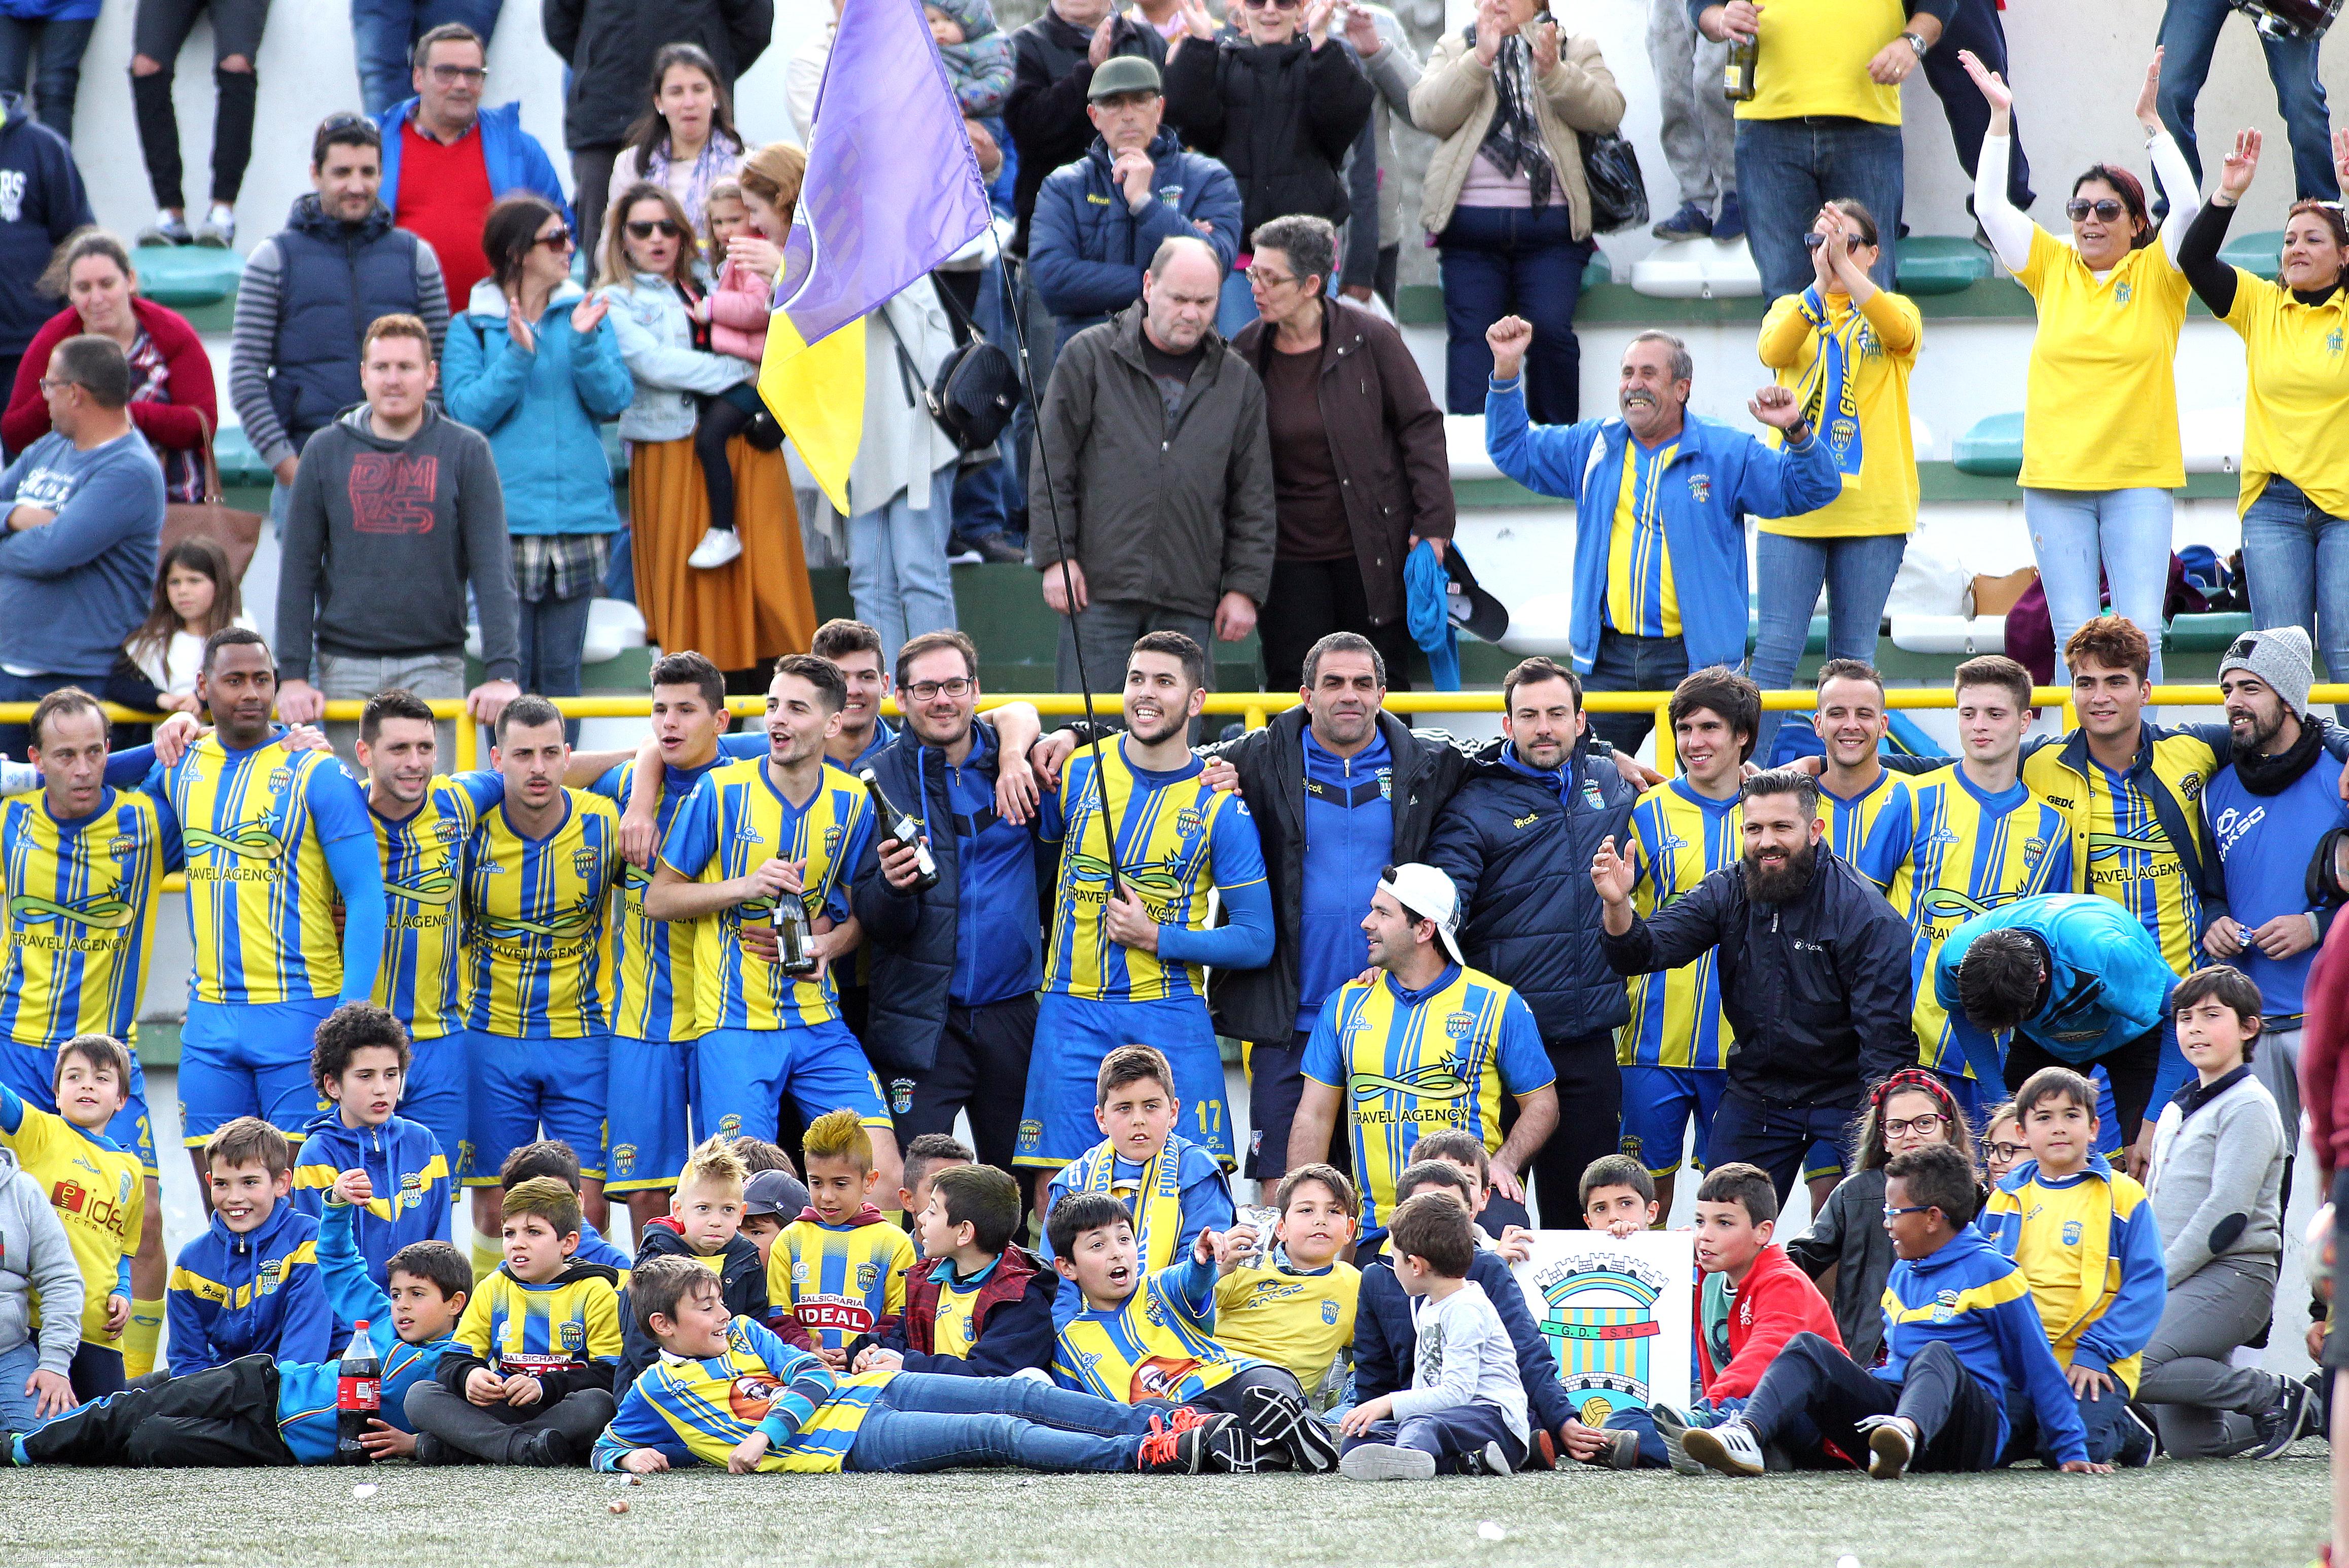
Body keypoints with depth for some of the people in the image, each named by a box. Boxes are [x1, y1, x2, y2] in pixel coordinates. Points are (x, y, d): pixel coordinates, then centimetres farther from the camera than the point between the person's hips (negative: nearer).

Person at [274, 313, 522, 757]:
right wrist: (292, 674, -2)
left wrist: (501, 672, -12)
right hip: (347, 666, 1)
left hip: (435, 666, -1)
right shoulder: (326, 451, 6)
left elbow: (492, 568, -2)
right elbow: (298, 570, 6)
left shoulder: (466, 452, 2)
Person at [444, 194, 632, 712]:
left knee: (561, 668, 4)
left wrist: (585, 344, -13)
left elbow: (614, 401, 1)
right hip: (506, 520, -3)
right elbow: (466, 411, -8)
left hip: (579, 512, 3)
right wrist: (518, 357, -17)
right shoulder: (472, 328, 4)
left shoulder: (586, 315, 11)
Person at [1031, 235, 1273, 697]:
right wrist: (1055, 556, -5)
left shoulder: (1238, 381, 12)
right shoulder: (1090, 357, 4)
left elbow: (1254, 498, 13)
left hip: (1190, 604, 2)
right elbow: (1053, 466, 3)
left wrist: (1245, 588, 6)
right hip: (1099, 588, -2)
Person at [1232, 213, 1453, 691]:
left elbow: (1421, 426, -1)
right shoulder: (1246, 353, 2)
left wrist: (1433, 522, -6)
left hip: (1372, 550, -2)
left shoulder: (1369, 338, -6)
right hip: (1290, 557, 2)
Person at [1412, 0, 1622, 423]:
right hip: (1471, 224, 1)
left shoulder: (1576, 50, 14)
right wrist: (1479, 60, -12)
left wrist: (1553, 71, -17)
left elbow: (1607, 112, -3)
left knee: (1551, 328, -13)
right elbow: (1427, 114, -1)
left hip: (1549, 221, -1)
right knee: (1470, 335, -6)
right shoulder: (1454, 49, 17)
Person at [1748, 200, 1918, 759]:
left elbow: (1899, 330, -18)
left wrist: (1845, 269, -27)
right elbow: (1773, 351, -12)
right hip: (1792, 507, 1)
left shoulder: (1892, 312, 8)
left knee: (1855, 655, 3)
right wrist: (1819, 285, -25)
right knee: (1777, 647, -6)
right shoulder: (1790, 310, 11)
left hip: (1872, 504, -1)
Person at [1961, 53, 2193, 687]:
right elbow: (1991, 206, 5)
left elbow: (2187, 206, -11)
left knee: (2139, 631, -9)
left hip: (2139, 477, -2)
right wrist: (2001, 116, -1)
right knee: (2073, 636, -1)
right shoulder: (2054, 269, 10)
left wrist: (2151, 120, -13)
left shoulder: (2155, 273, 4)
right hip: (2056, 479, 2)